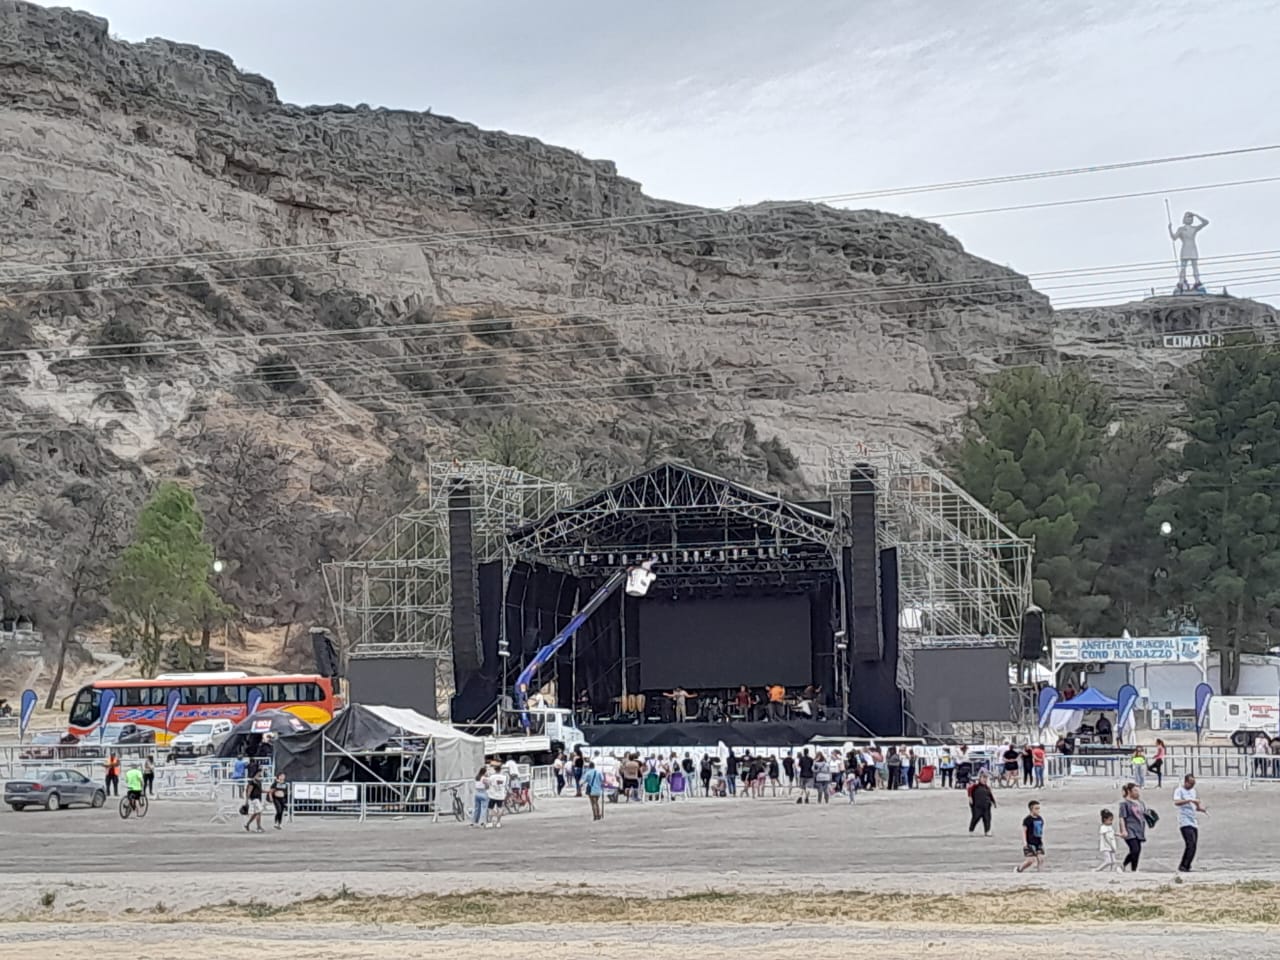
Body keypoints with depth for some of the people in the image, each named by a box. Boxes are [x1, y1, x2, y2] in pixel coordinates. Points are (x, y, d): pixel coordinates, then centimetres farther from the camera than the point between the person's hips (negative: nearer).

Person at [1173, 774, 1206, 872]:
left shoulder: (1193, 791, 21)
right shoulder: (1179, 791, -3)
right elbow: (1176, 802, -23)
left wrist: (1200, 808, 7)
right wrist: (1190, 800, -31)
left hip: (1194, 823, 8)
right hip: (1185, 823, -8)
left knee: (1193, 846, 3)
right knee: (1190, 845, -19)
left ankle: (1185, 867, 9)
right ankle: (1183, 867, -17)